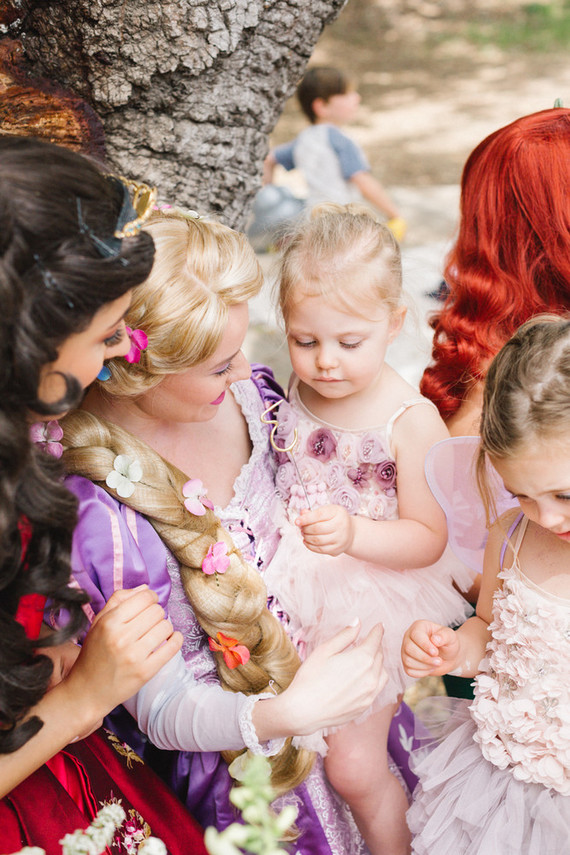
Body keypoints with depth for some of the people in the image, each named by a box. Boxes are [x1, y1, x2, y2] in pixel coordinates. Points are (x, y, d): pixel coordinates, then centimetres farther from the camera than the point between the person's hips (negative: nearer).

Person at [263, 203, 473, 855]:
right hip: (292, 585, 6)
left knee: (354, 767, 2)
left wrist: (353, 534, -31)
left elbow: (427, 539, -16)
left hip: (371, 597, -5)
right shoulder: (297, 389, -5)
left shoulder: (411, 421, -20)